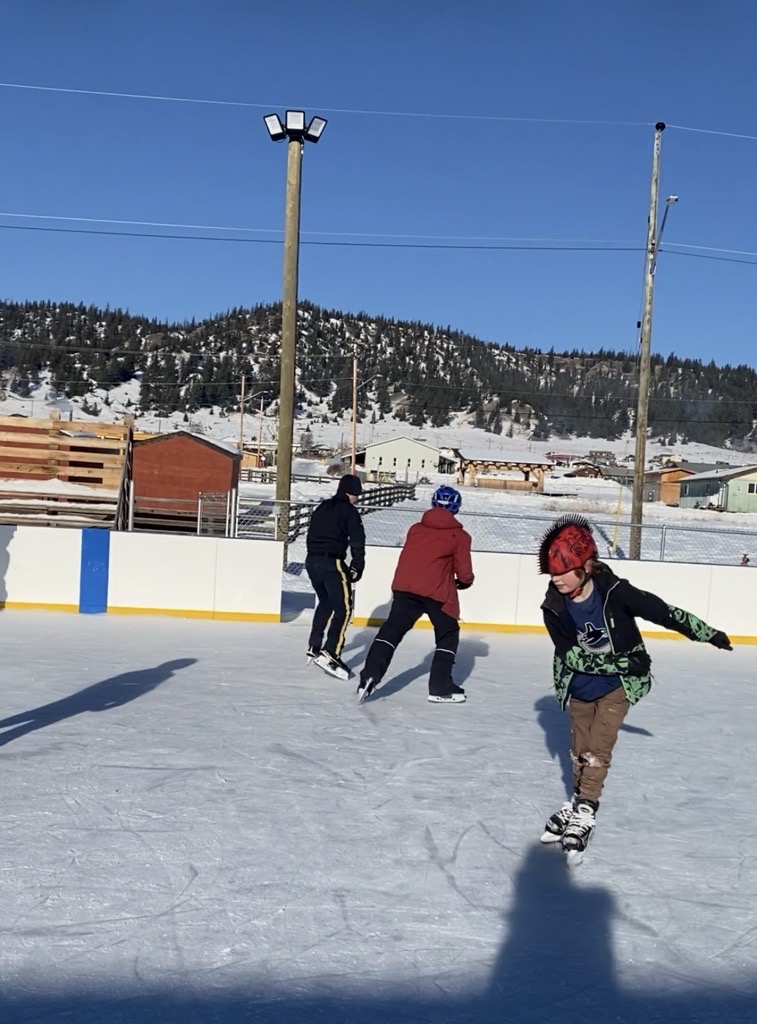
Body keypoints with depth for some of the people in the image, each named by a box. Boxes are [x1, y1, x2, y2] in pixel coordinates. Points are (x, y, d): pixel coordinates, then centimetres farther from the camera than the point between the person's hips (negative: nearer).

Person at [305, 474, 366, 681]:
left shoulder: (321, 508, 22)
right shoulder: (348, 511, -1)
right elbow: (357, 541, -9)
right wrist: (356, 567, -4)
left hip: (312, 561, 8)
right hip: (332, 562, -8)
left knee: (325, 603, 27)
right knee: (343, 608, -9)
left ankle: (314, 648, 29)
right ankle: (330, 654, -22)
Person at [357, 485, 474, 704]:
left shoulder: (415, 529, 16)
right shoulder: (458, 536, 5)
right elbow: (464, 572, 5)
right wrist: (465, 582, 27)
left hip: (405, 587, 3)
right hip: (438, 592, -3)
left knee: (392, 629, 5)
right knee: (448, 635, 13)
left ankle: (370, 675, -11)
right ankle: (440, 687, 10)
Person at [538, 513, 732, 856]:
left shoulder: (614, 591, -25)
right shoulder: (554, 606, -18)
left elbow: (664, 613, -13)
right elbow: (571, 656, -18)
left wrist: (709, 634, -5)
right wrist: (619, 662, -26)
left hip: (618, 685, -3)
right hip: (579, 686, 3)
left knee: (598, 748, -7)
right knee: (579, 749, 12)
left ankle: (585, 813, 2)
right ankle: (578, 802, 30)